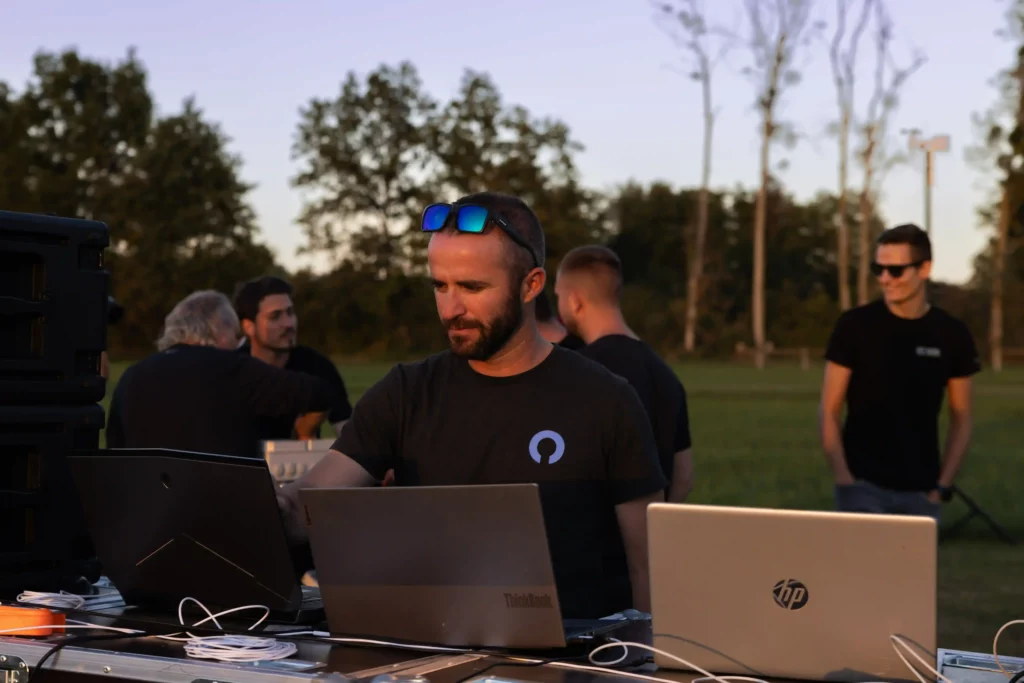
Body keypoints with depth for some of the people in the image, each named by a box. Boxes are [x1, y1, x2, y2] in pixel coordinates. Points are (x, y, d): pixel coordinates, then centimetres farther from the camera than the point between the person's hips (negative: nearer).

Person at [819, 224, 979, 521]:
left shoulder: (952, 335, 1)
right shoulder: (854, 325, -5)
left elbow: (961, 418, 8)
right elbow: (828, 411, -3)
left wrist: (943, 486, -1)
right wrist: (844, 479, -11)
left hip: (920, 490, 2)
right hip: (864, 485, -2)